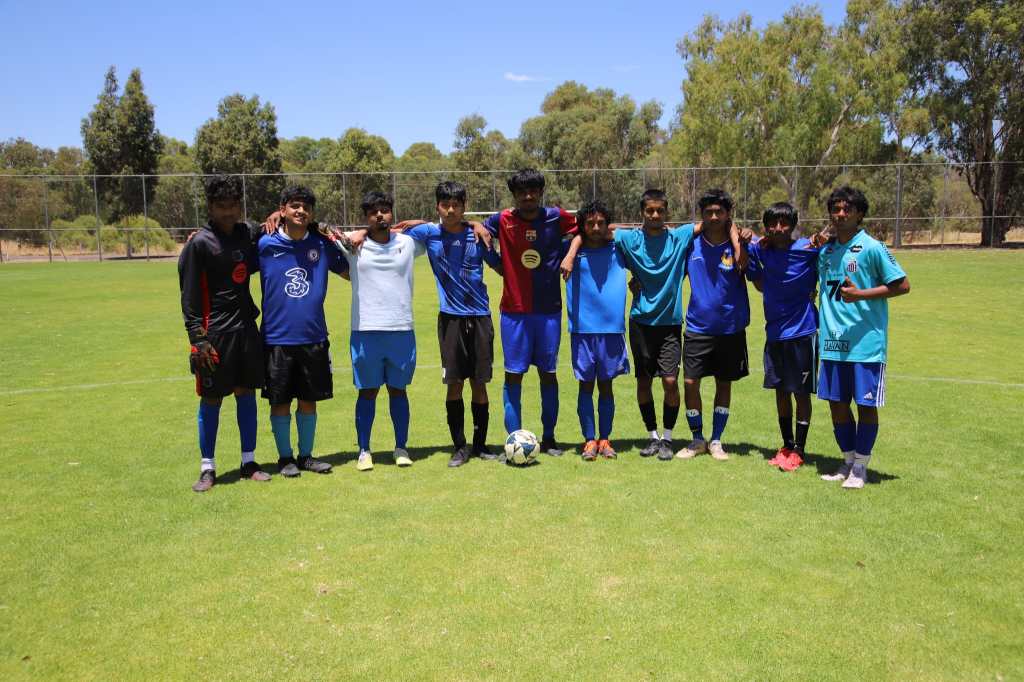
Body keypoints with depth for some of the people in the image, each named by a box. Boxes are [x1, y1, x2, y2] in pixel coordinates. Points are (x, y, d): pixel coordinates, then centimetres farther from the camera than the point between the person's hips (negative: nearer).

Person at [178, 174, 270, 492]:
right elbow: (189, 295, -9)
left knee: (247, 393, 10)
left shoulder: (249, 234, 7)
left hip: (247, 327, 5)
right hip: (215, 332, -5)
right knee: (211, 399, 2)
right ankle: (207, 468, 14)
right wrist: (198, 338, -14)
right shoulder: (199, 243, -8)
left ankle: (248, 462, 20)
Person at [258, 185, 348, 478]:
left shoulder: (322, 244, 3)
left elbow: (351, 272, 13)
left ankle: (306, 455, 26)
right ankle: (285, 457, 23)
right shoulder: (265, 244, -3)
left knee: (309, 400, 11)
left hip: (314, 338, 2)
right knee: (280, 402, 7)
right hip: (277, 338, -2)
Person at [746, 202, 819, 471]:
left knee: (801, 392, 3)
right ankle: (786, 446, 26)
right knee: (781, 390, 13)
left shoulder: (809, 248, -12)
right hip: (774, 331, 4)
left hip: (802, 331, -4)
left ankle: (798, 450, 15)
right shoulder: (759, 249, -1)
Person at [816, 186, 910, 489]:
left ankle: (860, 468, 16)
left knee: (866, 404, 2)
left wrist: (861, 295, -17)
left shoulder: (872, 248, -8)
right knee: (837, 402, 11)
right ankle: (848, 461, 27)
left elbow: (902, 285, -8)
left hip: (866, 342, -6)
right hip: (833, 342, 6)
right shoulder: (825, 251, 10)